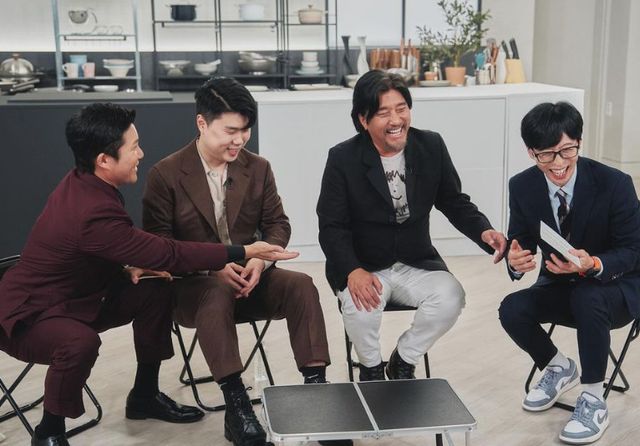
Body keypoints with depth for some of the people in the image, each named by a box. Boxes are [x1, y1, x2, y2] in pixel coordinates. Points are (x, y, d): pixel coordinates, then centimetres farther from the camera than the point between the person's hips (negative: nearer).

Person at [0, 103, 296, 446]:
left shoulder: (82, 183, -5)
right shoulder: (92, 212, -34)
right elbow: (168, 255, -28)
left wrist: (130, 264, -6)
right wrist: (245, 252, -23)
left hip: (74, 296, 10)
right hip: (29, 315, -9)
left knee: (154, 291, -2)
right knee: (81, 341, -39)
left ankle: (144, 396, 15)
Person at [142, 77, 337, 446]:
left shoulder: (258, 168, 6)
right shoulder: (166, 174, -6)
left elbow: (277, 224, 6)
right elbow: (157, 243, -9)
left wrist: (261, 259, -17)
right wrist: (213, 266, -24)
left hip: (248, 275, 4)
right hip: (193, 283, -3)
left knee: (301, 284, -25)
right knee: (217, 293, -39)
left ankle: (315, 384, -26)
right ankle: (235, 401, -38)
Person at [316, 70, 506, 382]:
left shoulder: (432, 146, -2)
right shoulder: (343, 158, -10)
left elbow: (454, 202, 6)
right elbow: (331, 226, -11)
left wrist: (483, 231, -15)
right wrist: (353, 271, -28)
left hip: (416, 263, 3)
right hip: (362, 266, -3)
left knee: (451, 297, -23)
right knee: (360, 306, -32)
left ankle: (403, 362, 4)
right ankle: (371, 368, 3)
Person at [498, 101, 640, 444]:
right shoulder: (522, 187, -11)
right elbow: (520, 243, -5)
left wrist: (593, 264, -38)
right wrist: (515, 260, -31)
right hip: (560, 285, 4)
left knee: (587, 298, -37)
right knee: (511, 310, -22)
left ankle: (593, 400, -17)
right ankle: (558, 368, 9)